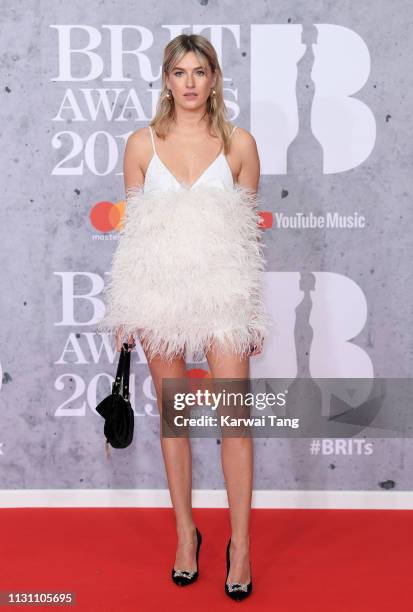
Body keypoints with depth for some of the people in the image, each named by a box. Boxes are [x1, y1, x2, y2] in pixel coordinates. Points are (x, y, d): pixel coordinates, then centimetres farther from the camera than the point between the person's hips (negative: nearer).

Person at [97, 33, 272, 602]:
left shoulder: (239, 144, 3)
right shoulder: (142, 144, 4)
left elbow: (250, 230, 7)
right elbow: (132, 231, 7)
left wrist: (255, 309, 6)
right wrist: (124, 311, 4)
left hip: (223, 292, -1)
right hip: (159, 292, 1)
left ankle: (240, 544, 11)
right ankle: (185, 532, 25)